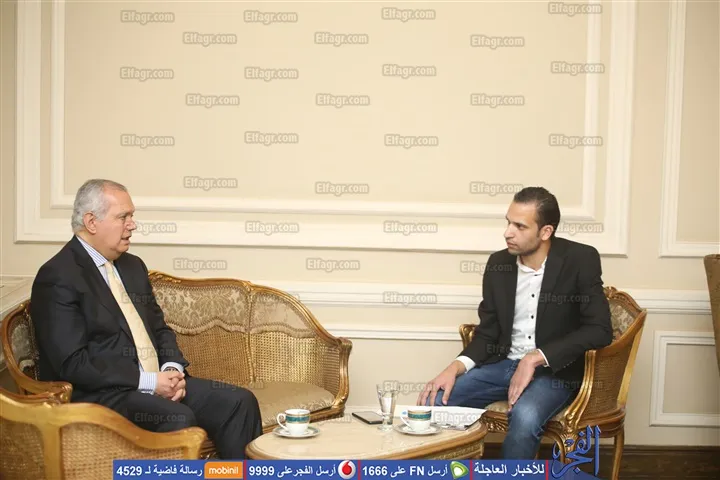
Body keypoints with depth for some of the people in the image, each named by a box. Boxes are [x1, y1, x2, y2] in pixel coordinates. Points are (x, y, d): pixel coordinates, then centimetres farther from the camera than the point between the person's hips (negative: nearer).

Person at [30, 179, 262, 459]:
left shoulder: (133, 266, 16)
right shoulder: (58, 278, -10)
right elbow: (73, 362, -17)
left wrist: (172, 369, -3)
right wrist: (148, 381, -19)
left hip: (157, 382, 8)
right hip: (100, 395, -8)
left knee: (239, 402, -10)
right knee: (179, 418, -32)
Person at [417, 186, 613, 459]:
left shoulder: (581, 260, -11)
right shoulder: (498, 264, 2)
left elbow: (599, 330, -16)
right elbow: (488, 332, 6)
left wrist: (536, 358, -23)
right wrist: (456, 367, -14)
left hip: (554, 370, -4)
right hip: (503, 364, 5)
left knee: (524, 416, -36)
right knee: (432, 401, -16)